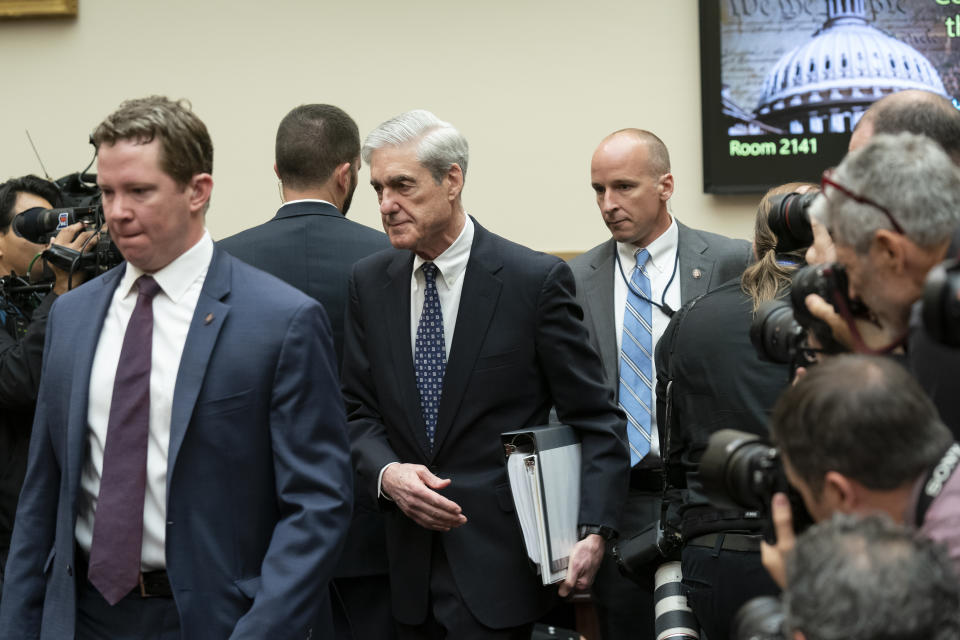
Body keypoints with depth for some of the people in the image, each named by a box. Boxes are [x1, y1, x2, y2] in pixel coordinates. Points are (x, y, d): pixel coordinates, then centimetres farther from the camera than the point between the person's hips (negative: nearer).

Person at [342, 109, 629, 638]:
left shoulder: (535, 280, -7)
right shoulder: (369, 282, 7)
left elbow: (596, 420, -5)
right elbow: (358, 410, 11)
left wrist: (593, 530, -16)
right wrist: (385, 472, -10)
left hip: (498, 564, -4)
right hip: (409, 561, 5)